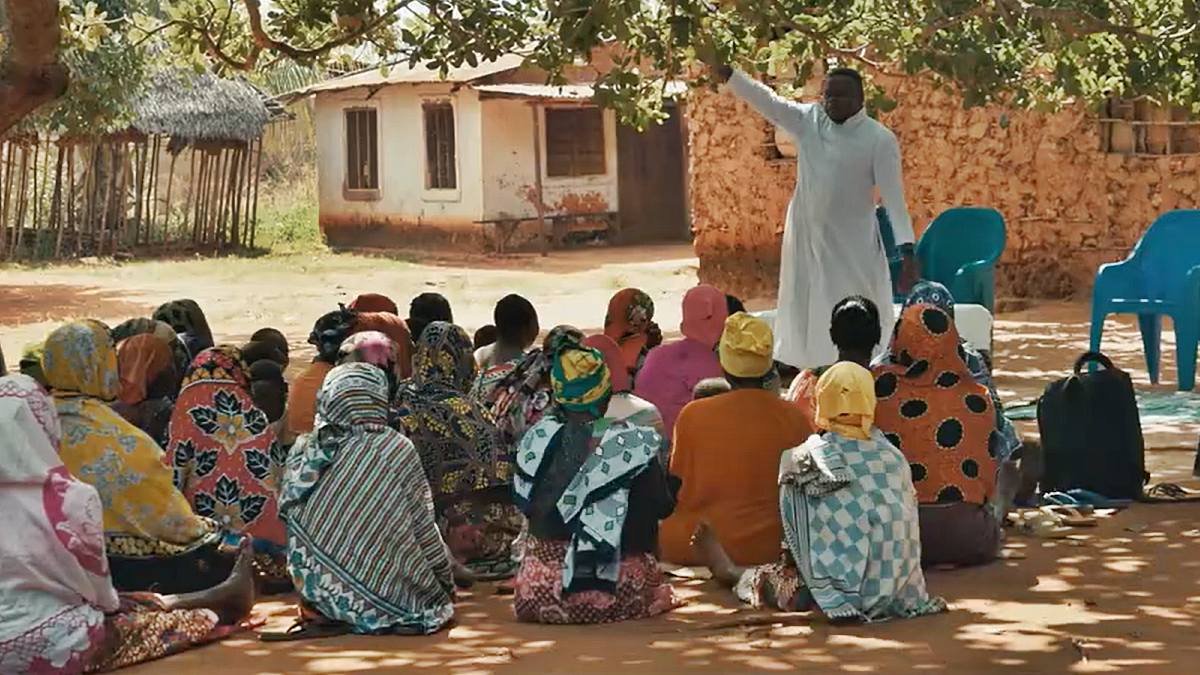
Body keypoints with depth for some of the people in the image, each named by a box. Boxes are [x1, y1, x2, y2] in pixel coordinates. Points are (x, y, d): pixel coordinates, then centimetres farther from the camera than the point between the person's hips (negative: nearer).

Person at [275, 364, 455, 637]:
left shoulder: (306, 449, 0)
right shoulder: (398, 449, -6)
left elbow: (288, 513, 6)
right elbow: (423, 529, 0)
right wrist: (446, 582, 12)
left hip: (319, 590, 3)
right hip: (378, 592, -3)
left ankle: (325, 615, 7)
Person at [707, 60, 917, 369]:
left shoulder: (879, 139, -10)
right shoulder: (808, 119, 2)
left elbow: (894, 195, -12)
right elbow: (765, 99, -5)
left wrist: (907, 250, -19)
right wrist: (726, 73, -17)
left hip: (853, 244, -4)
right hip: (806, 238, 4)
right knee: (805, 315, 9)